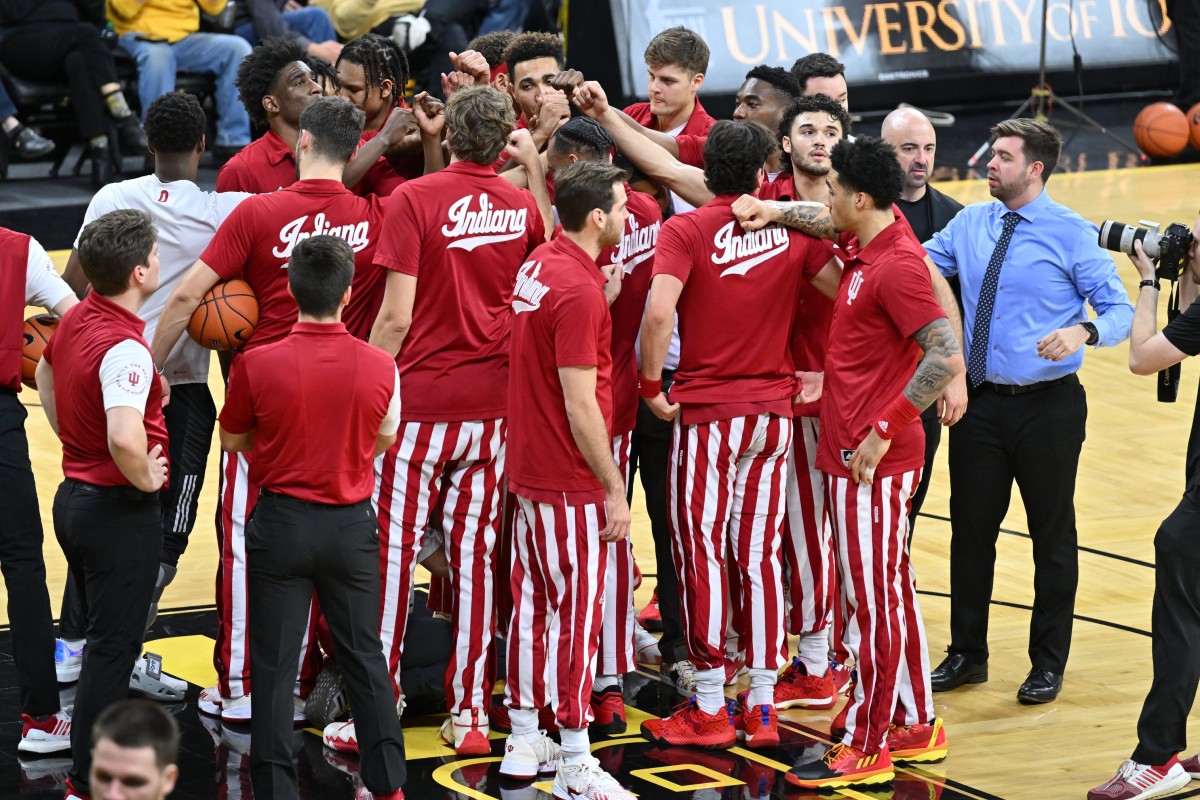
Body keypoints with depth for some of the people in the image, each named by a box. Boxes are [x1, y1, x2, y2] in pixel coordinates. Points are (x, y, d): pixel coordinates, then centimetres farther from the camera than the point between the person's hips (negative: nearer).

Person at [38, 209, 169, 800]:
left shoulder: (77, 319, 2)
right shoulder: (125, 348, -26)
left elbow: (46, 375, 23)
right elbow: (125, 439, -40)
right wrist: (145, 479, -21)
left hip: (74, 496, 9)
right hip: (121, 512, -9)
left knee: (102, 638, 21)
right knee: (112, 649, -1)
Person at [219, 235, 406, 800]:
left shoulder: (256, 366, -15)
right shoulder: (380, 367, -11)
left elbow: (232, 440, 2)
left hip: (282, 522, -2)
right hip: (352, 525, 2)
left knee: (274, 665, 7)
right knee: (364, 656, 16)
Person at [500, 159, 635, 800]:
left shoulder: (538, 265, 6)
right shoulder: (580, 291, -21)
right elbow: (581, 405, -21)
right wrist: (614, 490, -16)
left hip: (529, 470, 9)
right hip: (572, 481, -9)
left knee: (533, 603, 15)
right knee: (576, 614, -3)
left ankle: (523, 743, 23)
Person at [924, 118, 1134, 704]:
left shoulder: (1071, 233, -9)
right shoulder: (969, 224, 6)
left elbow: (1120, 309, -10)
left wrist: (1082, 333, -30)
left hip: (1048, 407, -4)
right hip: (981, 403, 4)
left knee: (1053, 534, 7)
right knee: (970, 529, 11)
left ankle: (1048, 663, 19)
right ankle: (967, 654, 24)